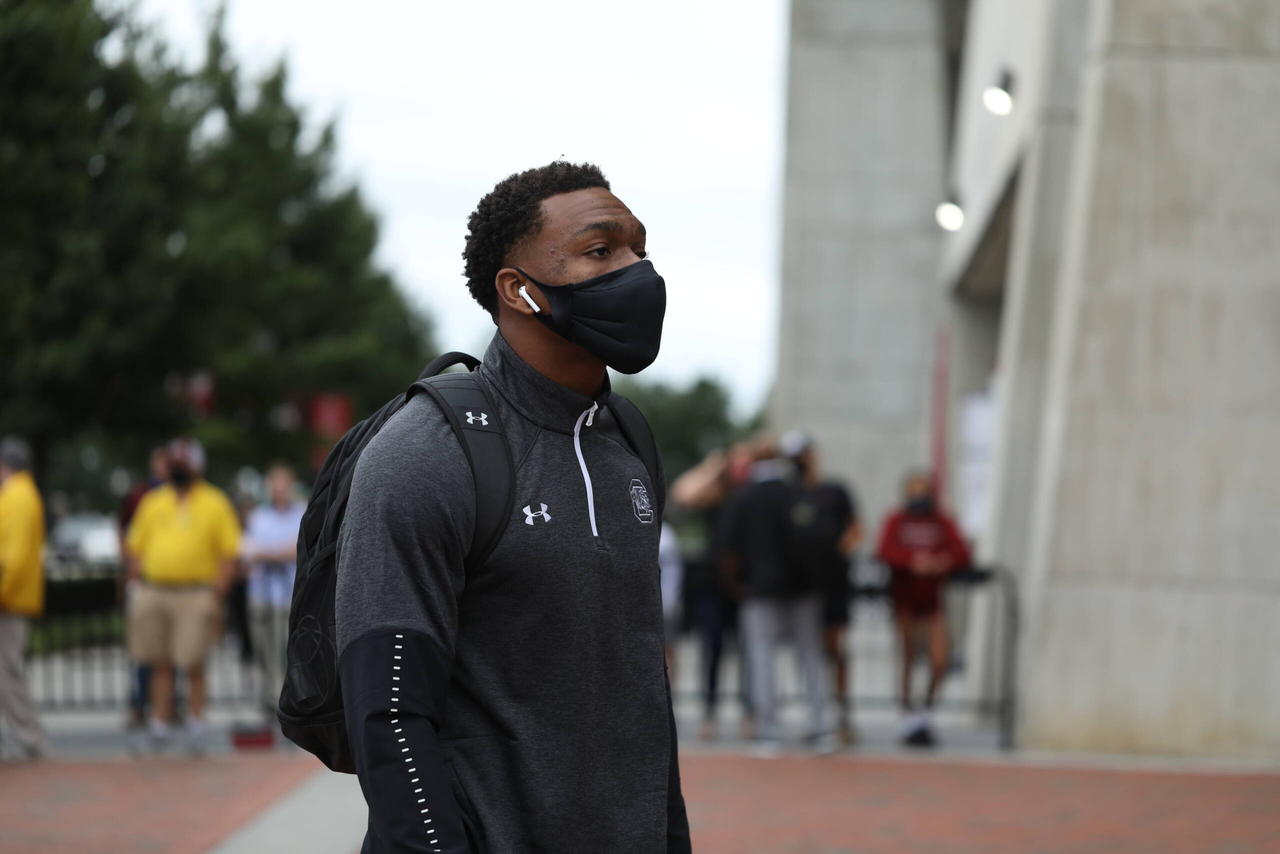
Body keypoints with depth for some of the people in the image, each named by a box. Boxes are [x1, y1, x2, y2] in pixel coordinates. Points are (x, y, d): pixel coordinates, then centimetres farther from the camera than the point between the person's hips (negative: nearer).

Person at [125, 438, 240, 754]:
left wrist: (217, 594, -11)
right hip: (154, 593, 4)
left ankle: (196, 728, 5)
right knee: (160, 665, 6)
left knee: (193, 666, -4)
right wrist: (137, 587, 5)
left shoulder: (215, 504, 4)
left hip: (195, 594, -4)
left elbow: (229, 551, -1)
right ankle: (159, 728, 10)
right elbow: (136, 547, 16)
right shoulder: (152, 503, 15)